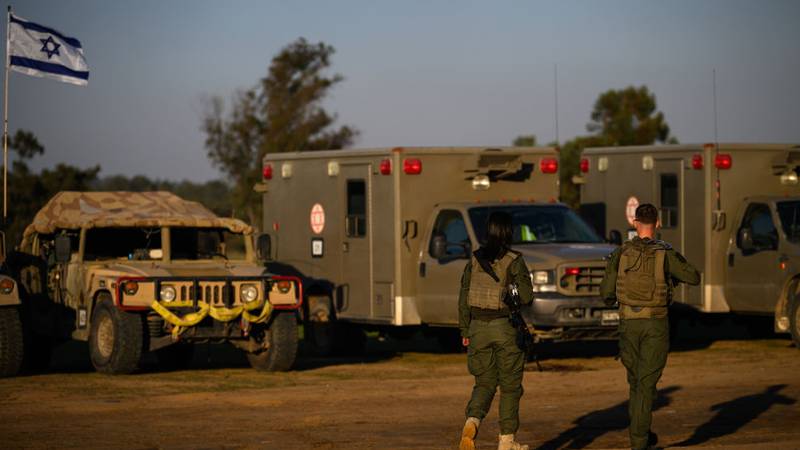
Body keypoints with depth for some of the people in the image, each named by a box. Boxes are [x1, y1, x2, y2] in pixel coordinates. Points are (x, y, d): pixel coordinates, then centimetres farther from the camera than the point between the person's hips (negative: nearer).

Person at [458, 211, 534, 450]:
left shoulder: (474, 259, 4)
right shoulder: (513, 260, -9)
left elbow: (464, 298, 6)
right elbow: (526, 297, -11)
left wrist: (465, 331, 12)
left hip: (479, 327, 4)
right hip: (506, 327, -4)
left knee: (484, 383, 13)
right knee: (510, 385, 9)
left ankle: (472, 421, -14)